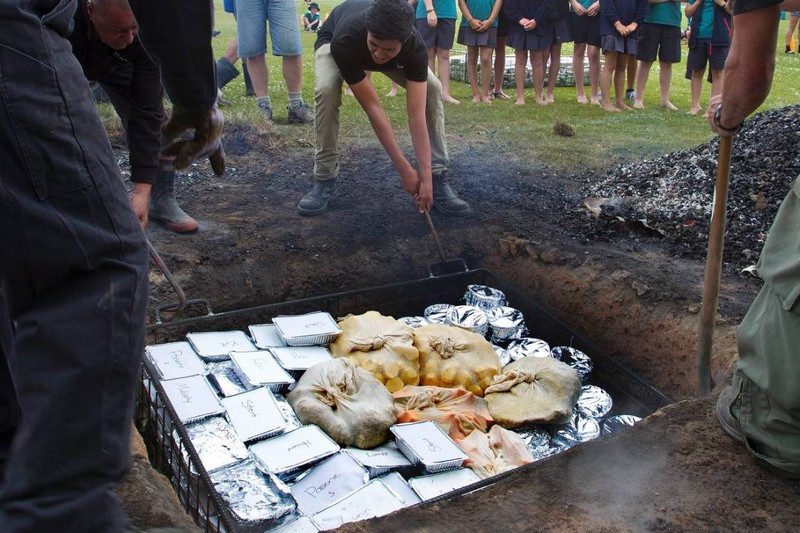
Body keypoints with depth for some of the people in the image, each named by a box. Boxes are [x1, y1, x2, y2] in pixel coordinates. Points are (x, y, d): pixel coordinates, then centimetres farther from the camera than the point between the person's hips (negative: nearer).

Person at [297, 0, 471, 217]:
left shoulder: (415, 48, -39)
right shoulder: (345, 42, -45)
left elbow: (416, 114, -40)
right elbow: (373, 108, -41)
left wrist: (426, 177, -45)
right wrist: (404, 169, -40)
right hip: (333, 39, -2)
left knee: (432, 89, -22)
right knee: (326, 90, -34)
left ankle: (438, 177, -13)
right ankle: (325, 180, -17)